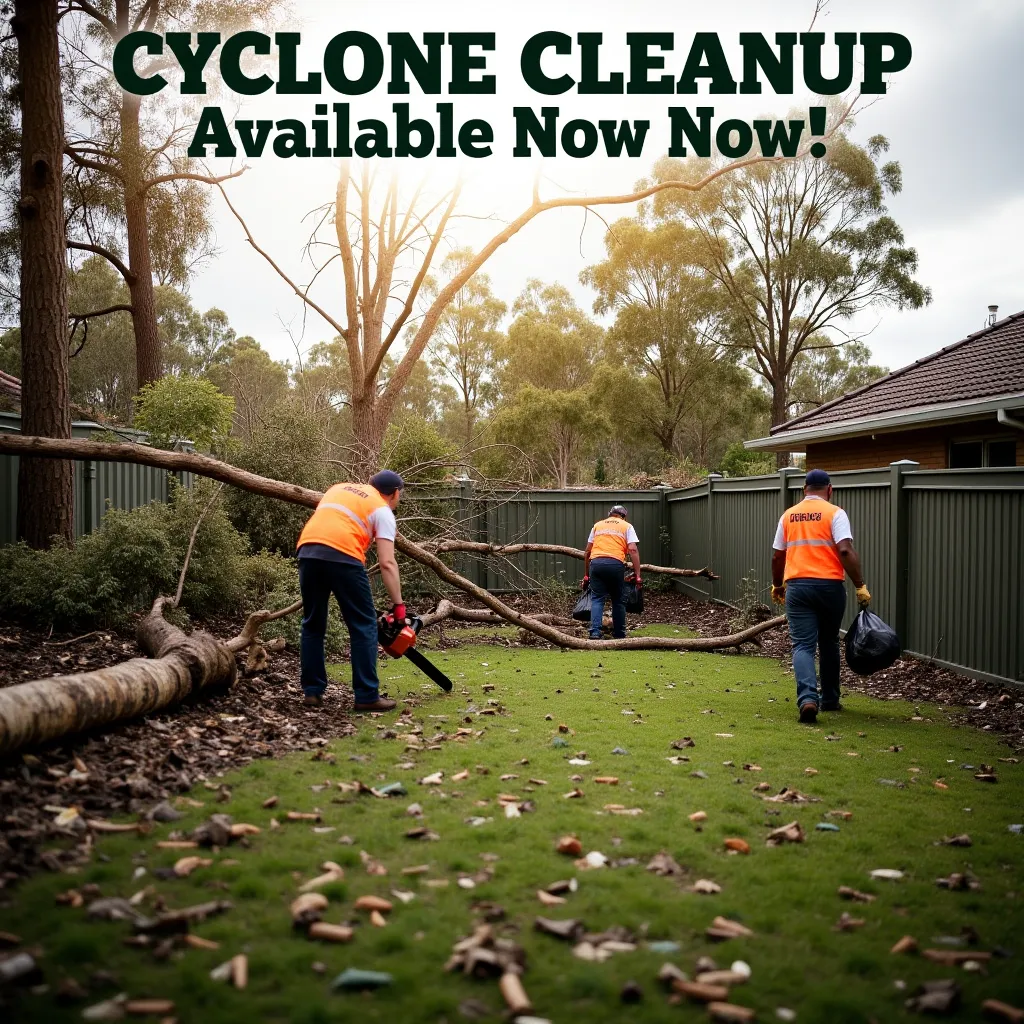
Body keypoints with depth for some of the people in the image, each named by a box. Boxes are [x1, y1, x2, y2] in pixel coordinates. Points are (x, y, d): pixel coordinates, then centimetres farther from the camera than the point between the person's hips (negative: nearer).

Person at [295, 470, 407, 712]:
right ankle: (367, 696, 2)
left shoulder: (339, 488, 31)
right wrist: (398, 605, 4)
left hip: (307, 552, 6)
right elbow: (387, 564, 3)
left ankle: (312, 691, 19)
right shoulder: (382, 511, 13)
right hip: (342, 556, -5)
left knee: (313, 624, 18)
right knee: (364, 626, 4)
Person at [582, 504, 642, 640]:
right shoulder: (626, 526, 16)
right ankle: (619, 635, 19)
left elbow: (587, 552, 20)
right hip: (615, 564, -1)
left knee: (597, 599, 4)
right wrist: (637, 575, -1)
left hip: (596, 563, 2)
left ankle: (595, 633, -12)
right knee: (618, 601, 12)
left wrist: (586, 575, 25)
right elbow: (633, 550, 1)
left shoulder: (597, 525, 23)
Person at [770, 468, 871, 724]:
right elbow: (845, 551, -13)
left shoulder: (788, 515, 10)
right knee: (829, 644, 17)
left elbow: (777, 556, 14)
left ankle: (807, 698, -22)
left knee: (803, 645, -1)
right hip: (829, 586, -1)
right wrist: (861, 586, -10)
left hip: (797, 586, 1)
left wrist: (777, 585, 29)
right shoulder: (834, 513, -1)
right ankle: (830, 699, 27)